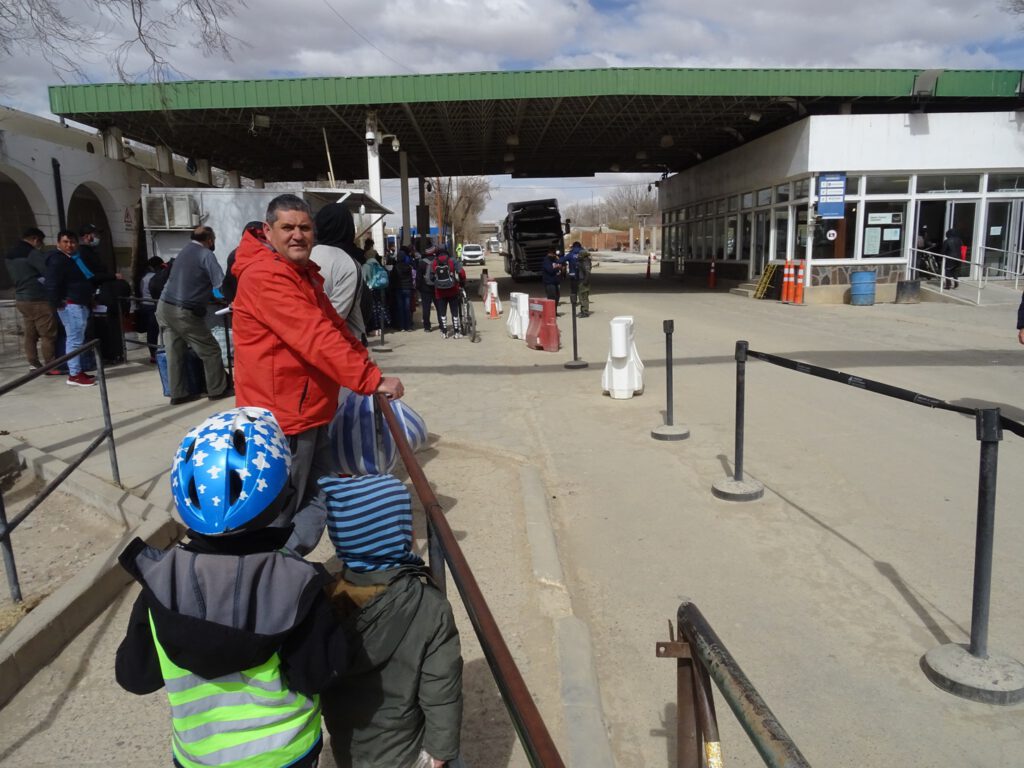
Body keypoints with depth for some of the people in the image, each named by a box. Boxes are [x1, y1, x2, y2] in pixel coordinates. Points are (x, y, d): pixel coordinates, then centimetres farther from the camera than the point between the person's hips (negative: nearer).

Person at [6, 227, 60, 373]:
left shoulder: (11, 255, 14)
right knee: (48, 334, -4)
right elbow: (49, 272, -18)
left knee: (31, 334, 12)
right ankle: (51, 366, -3)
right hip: (37, 299, -9)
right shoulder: (32, 253, -15)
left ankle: (34, 365, 15)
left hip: (21, 298, 9)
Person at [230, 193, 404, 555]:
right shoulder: (265, 276, -19)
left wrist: (367, 366, 9)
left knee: (319, 501, 17)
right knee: (280, 513, 1)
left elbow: (334, 325, 21)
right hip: (283, 416, -10)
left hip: (309, 411, 10)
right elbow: (315, 337, -28)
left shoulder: (304, 273, 16)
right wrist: (372, 379, -30)